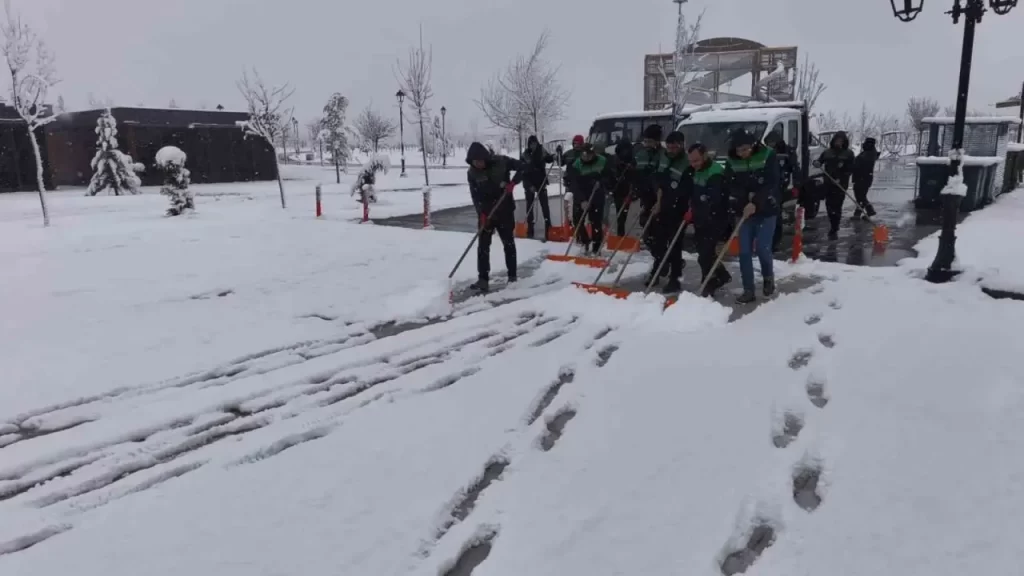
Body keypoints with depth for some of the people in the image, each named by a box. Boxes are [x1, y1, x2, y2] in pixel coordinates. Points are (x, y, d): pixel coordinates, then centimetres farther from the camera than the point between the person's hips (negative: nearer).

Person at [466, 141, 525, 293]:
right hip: (486, 213, 1)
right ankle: (483, 280, -1)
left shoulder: (501, 162, -12)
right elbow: (475, 196, -9)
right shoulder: (472, 173, -8)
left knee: (509, 243, 10)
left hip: (505, 211, -1)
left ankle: (512, 276, 21)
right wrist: (481, 213, -22)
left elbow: (522, 167, -4)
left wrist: (512, 183, -18)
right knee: (483, 246, -4)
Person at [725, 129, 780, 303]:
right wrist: (746, 198, -18)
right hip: (745, 211, 3)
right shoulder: (731, 161, -1)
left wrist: (755, 202, -23)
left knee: (763, 248, -8)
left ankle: (769, 277, 23)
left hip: (766, 210, -3)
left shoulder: (768, 155, -10)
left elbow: (772, 184, -15)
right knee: (744, 251, -2)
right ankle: (748, 291, 6)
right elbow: (730, 187, -1)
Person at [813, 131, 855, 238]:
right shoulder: (827, 152, 8)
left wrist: (841, 179, -16)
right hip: (828, 183, 3)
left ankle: (834, 230, -5)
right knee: (829, 205, 9)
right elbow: (819, 161, 11)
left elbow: (850, 170, -2)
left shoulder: (848, 154, 2)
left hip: (841, 184, -3)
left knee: (837, 207, -8)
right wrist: (817, 163, -14)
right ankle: (833, 227, 28)